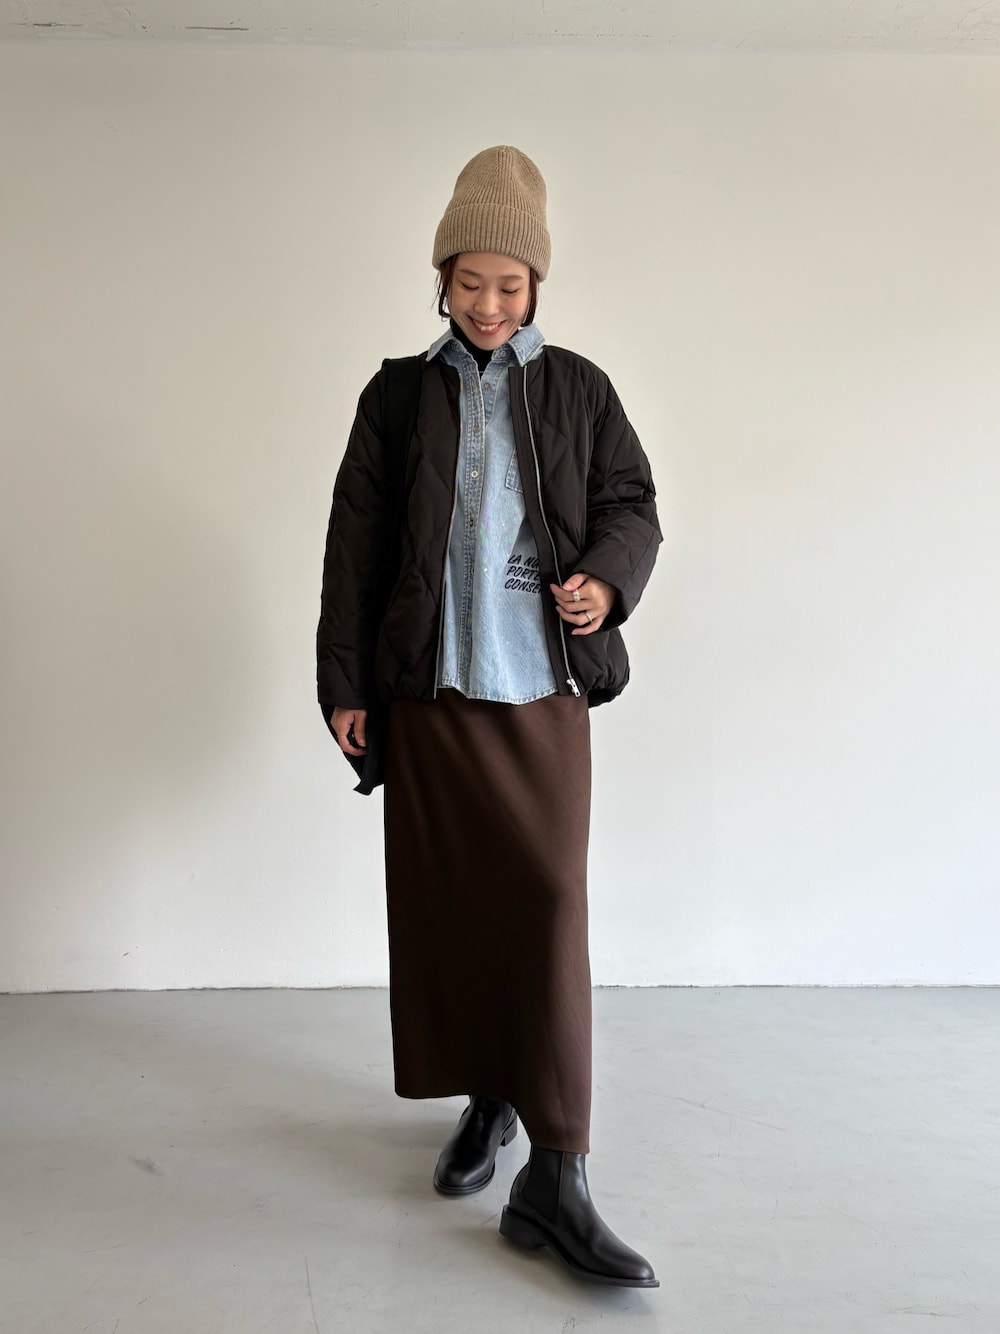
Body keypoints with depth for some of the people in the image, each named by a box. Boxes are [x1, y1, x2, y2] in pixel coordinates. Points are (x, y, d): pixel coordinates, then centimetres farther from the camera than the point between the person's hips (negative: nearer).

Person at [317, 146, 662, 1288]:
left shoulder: (578, 390, 10)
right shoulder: (397, 395, 10)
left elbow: (633, 505, 12)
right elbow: (354, 545, 8)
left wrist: (610, 577, -11)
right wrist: (343, 683, 4)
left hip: (544, 691, -1)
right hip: (428, 691, 2)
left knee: (547, 908, -6)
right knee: (444, 904, 7)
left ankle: (555, 1180, 0)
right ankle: (487, 1100, 28)